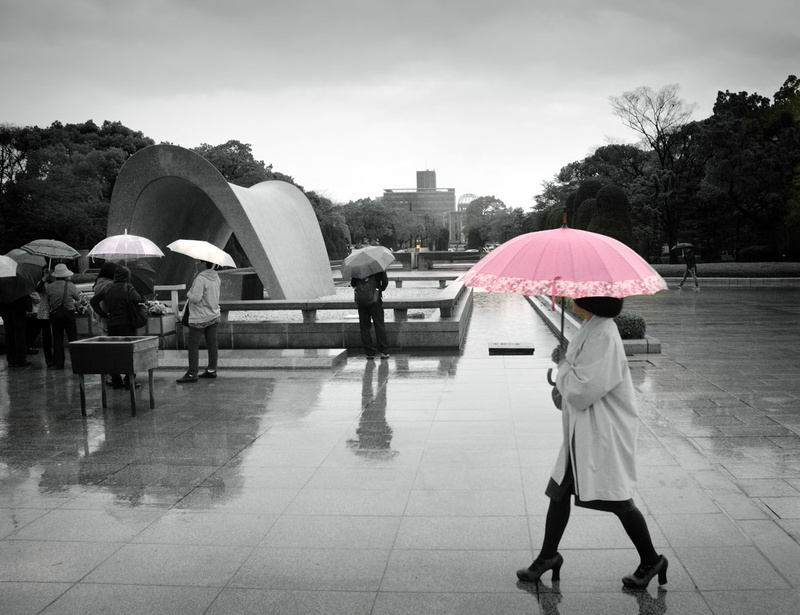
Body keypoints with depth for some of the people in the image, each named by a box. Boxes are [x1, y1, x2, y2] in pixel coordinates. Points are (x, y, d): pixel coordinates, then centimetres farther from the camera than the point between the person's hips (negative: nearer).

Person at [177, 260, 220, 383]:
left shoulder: (201, 278, -21)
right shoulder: (216, 276, 6)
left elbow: (196, 298, -25)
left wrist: (188, 294, -5)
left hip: (199, 318, -8)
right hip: (214, 316, 8)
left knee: (193, 345, -1)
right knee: (212, 343, 12)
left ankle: (192, 374, 0)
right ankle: (212, 370, 18)